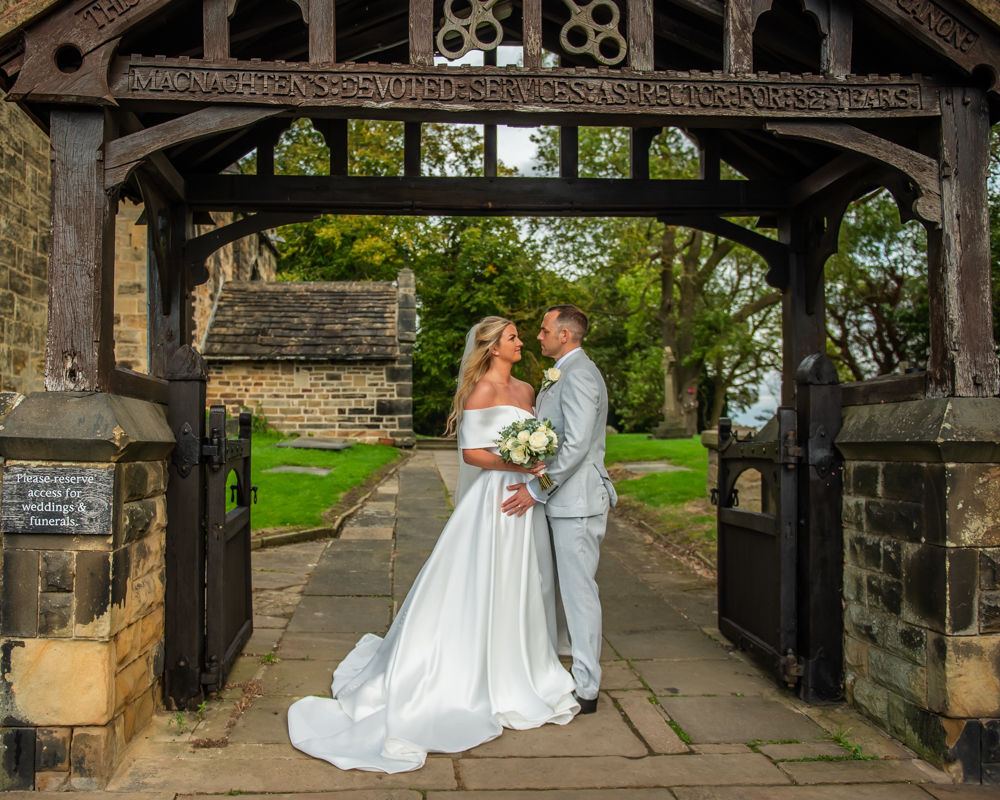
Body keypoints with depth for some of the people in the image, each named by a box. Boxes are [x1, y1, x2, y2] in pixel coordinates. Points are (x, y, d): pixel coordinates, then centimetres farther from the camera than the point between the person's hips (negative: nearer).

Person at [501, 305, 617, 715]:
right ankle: (581, 674, 27)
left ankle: (586, 690, 5)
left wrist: (536, 489, -19)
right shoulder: (560, 376, 18)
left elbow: (576, 445, -23)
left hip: (576, 500, -10)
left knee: (579, 591, -4)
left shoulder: (579, 375, -15)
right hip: (564, 500, 10)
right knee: (571, 589, 16)